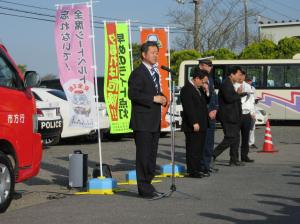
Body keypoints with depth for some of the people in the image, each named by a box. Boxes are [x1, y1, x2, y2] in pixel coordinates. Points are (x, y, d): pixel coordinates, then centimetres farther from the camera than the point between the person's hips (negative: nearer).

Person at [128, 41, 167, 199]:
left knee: (151, 156, 12)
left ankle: (147, 185, 20)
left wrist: (162, 99, 7)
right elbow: (133, 94, -21)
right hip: (143, 122, -9)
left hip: (154, 123, 9)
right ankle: (144, 189, -3)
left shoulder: (155, 73, 19)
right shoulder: (138, 73, -10)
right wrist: (153, 98, -20)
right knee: (144, 155, -6)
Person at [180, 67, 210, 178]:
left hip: (201, 125, 10)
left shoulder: (199, 89, 15)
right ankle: (192, 171, -2)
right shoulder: (187, 89, -15)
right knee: (193, 149, -5)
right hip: (193, 126, -10)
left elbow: (205, 102, 23)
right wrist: (194, 123, -23)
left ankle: (197, 169, 21)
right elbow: (188, 108, -21)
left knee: (199, 149, 14)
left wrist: (206, 92, 5)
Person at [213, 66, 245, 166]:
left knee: (235, 138, 11)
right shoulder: (226, 84, -15)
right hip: (228, 117, -11)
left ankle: (234, 160, 15)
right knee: (230, 138, -11)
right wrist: (238, 94, -12)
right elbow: (229, 98, -26)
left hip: (233, 116, 11)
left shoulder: (230, 84, 18)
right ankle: (213, 155, -6)